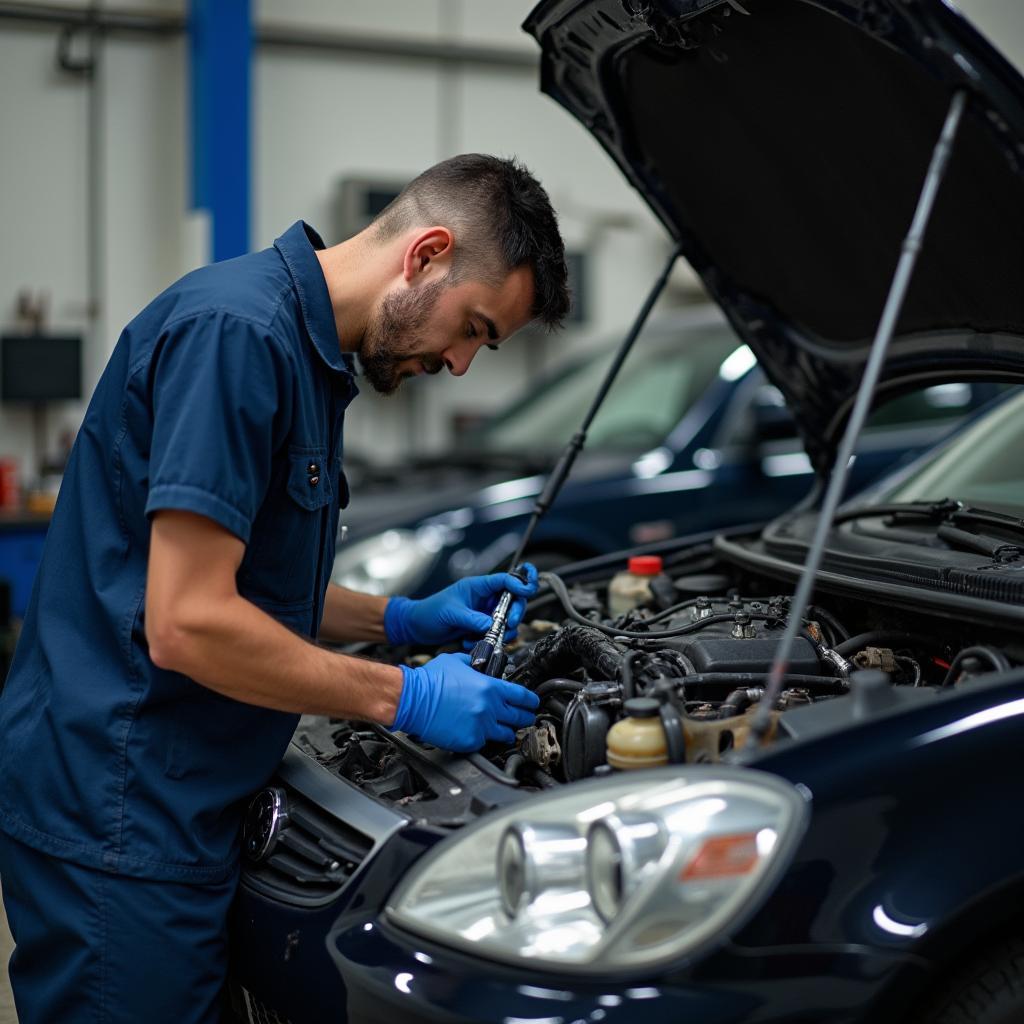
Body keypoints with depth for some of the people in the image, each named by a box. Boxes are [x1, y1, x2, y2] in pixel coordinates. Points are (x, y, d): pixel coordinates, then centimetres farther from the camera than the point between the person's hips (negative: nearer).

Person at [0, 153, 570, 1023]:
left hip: (170, 812, 10)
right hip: (118, 817, -10)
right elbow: (187, 624, -23)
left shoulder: (308, 351, 14)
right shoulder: (239, 331, -19)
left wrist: (405, 618, 11)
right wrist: (406, 699, -15)